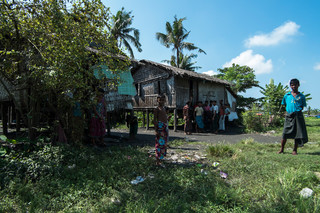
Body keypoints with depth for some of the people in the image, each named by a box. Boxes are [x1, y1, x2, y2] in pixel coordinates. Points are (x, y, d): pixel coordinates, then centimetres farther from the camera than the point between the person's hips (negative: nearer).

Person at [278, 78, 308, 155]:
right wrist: (288, 110, 7)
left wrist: (298, 111, -6)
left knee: (297, 133, 3)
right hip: (289, 116, 0)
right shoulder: (286, 95, 8)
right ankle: (282, 149, 10)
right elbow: (284, 105, 18)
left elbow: (302, 107, 8)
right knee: (285, 133, -2)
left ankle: (295, 150, 15)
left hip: (298, 116, 0)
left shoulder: (301, 96, 5)